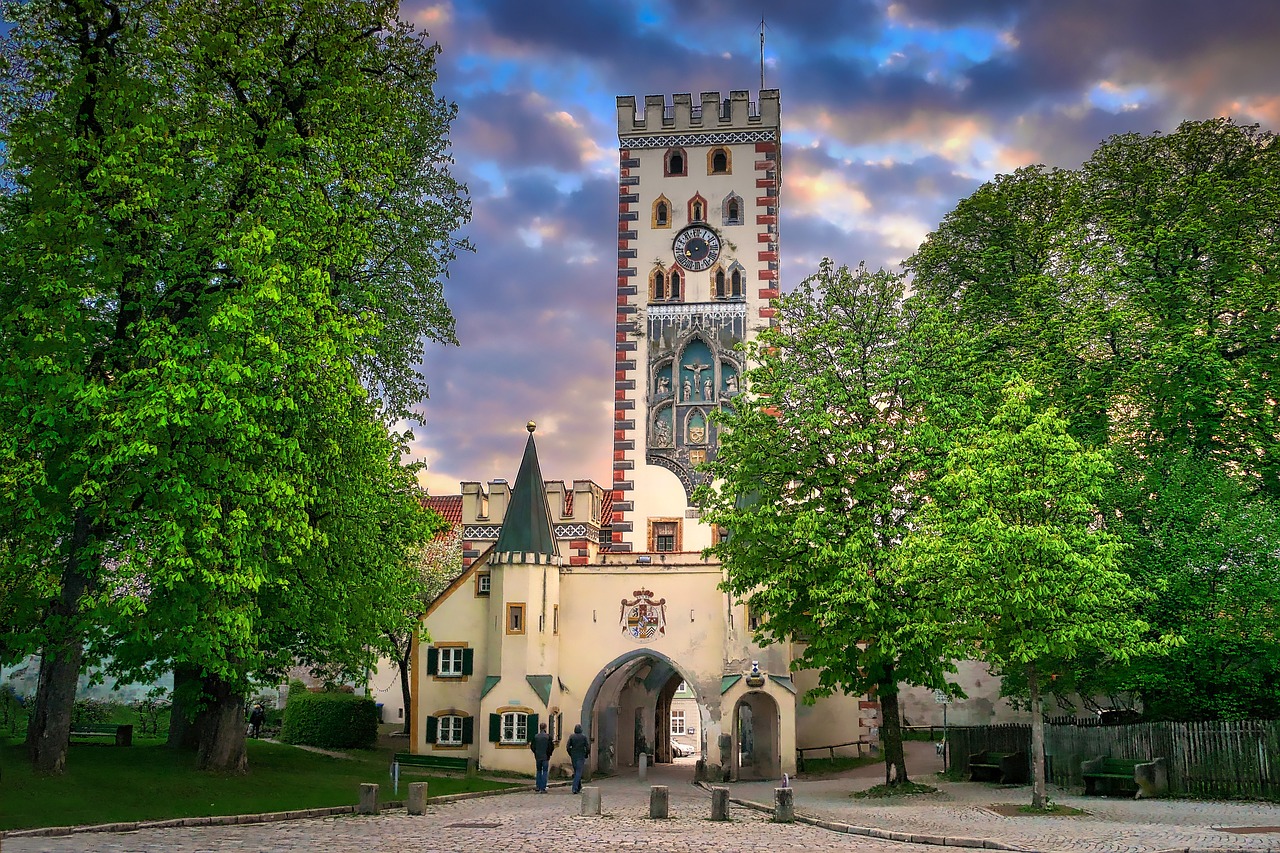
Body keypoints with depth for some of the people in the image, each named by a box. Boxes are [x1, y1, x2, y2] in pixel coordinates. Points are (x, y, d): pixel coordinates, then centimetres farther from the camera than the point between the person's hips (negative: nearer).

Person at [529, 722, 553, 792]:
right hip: (545, 757, -3)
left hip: (538, 757, 3)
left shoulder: (535, 736, 0)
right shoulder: (548, 736, -9)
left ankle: (538, 787, 15)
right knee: (544, 772, 2)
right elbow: (551, 747, -9)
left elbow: (532, 746, 2)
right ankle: (543, 788, -2)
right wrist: (549, 754, 6)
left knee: (539, 771, 16)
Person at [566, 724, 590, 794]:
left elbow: (567, 747, -4)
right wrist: (586, 755, 7)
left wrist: (571, 754, 10)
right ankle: (575, 788, -15)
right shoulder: (584, 737, -6)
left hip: (573, 757, 3)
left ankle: (579, 787, 29)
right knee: (578, 772, -4)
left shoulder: (571, 736, -1)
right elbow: (588, 747, -7)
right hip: (581, 757, -3)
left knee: (576, 771, 18)